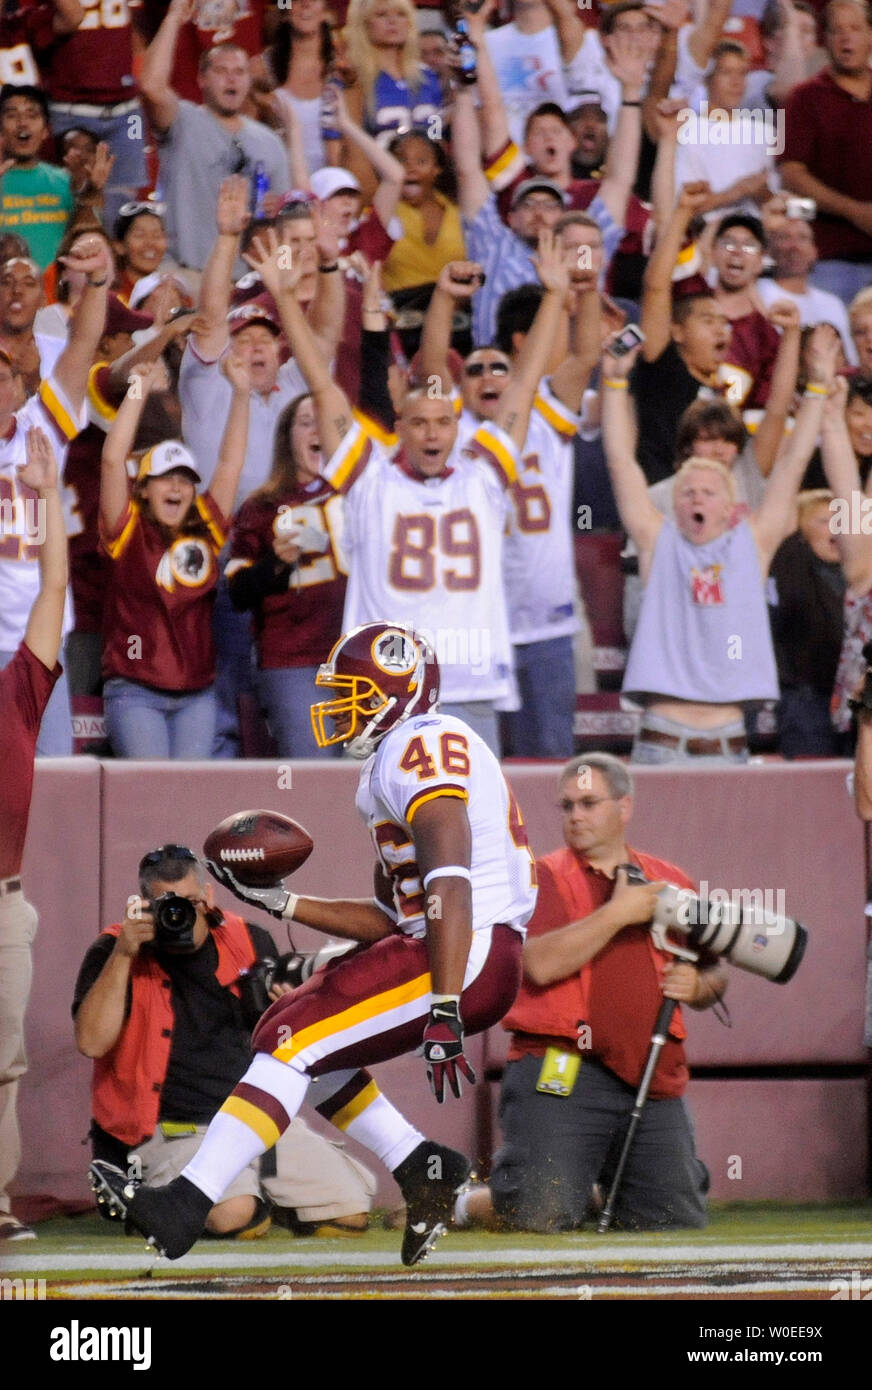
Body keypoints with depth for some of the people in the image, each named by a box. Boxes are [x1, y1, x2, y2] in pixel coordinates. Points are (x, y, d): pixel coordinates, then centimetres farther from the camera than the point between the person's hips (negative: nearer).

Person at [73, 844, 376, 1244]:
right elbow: (91, 1042, -17)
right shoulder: (115, 953, -2)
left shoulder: (251, 942, 10)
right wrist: (122, 956, -21)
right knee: (232, 1215, -34)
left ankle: (265, 1195, 18)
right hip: (176, 1132, -5)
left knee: (351, 1212, -10)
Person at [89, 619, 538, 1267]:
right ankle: (423, 1167, 10)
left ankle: (185, 1207, -20)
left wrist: (444, 1016, -30)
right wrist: (279, 901, 18)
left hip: (472, 956, -10)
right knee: (297, 1032, 15)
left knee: (296, 1039, -15)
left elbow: (451, 888, -24)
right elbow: (391, 920, 24)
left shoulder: (423, 748, -11)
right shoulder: (397, 759, 22)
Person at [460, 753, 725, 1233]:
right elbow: (540, 964, -15)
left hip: (652, 1084, 4)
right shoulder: (542, 878, 3)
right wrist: (617, 912, -14)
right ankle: (467, 1203, 16)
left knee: (679, 1222, -1)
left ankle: (598, 1190, 31)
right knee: (541, 1215, -19)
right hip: (558, 1074, -4)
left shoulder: (671, 884, 17)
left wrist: (698, 986, 1)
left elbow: (714, 974, 24)